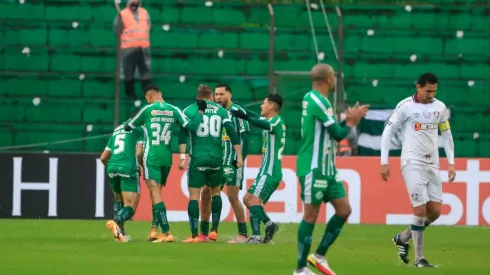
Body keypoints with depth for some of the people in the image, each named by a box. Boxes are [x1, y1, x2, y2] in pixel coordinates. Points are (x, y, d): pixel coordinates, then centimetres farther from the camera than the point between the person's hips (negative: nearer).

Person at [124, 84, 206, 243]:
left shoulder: (147, 110, -4)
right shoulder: (173, 110, 4)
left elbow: (128, 127, 7)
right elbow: (191, 126, -4)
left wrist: (126, 126, 30)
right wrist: (200, 112, 10)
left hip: (151, 157, -5)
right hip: (167, 158, 5)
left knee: (155, 194, -9)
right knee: (156, 193, 18)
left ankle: (166, 232, -20)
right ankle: (154, 229, 14)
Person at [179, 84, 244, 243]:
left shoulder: (189, 111, 3)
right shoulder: (221, 111, 9)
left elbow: (183, 134, -7)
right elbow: (232, 133, 3)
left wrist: (182, 156, -8)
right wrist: (239, 156, 5)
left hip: (198, 159, -3)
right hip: (216, 159, 3)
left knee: (194, 195, 0)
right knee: (215, 192, 21)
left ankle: (194, 235, -7)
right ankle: (214, 231, 19)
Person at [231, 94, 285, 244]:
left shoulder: (276, 122, -13)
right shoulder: (271, 121, 16)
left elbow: (263, 124, -36)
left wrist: (245, 117, -50)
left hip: (269, 172, -10)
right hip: (266, 171, 10)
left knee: (253, 200, -17)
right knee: (247, 199, 13)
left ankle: (256, 236, -24)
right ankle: (269, 225, 14)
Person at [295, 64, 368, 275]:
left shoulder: (314, 99, 13)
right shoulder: (317, 101, -17)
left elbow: (330, 131, 21)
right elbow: (338, 134, -15)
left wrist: (349, 119, 12)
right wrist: (352, 121, 2)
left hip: (327, 169, 10)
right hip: (314, 168, -10)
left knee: (344, 210, 7)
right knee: (311, 215, -4)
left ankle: (319, 256, 15)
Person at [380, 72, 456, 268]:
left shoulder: (440, 107, 7)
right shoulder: (405, 106, -7)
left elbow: (446, 135, 17)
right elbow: (388, 132, -2)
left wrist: (451, 162, 9)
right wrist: (384, 162, -5)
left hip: (432, 164, 5)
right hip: (412, 163, -5)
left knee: (435, 211, 0)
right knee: (420, 209, -12)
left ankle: (403, 238, 23)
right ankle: (419, 258, -2)